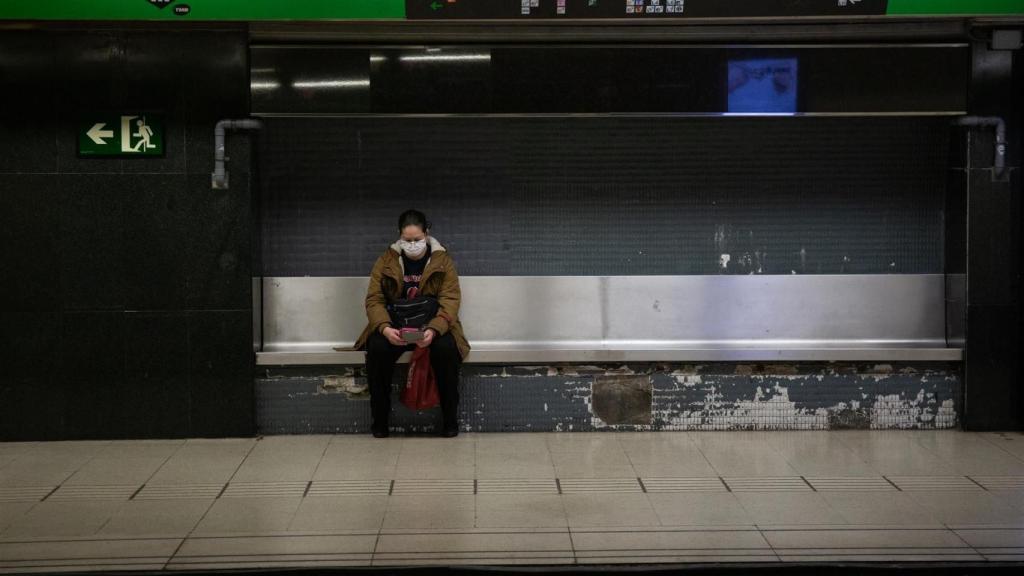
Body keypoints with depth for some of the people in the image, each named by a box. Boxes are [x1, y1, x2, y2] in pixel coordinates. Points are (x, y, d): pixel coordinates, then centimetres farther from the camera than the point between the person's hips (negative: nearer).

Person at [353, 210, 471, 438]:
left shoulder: (442, 261, -3)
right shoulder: (387, 260, 1)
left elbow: (450, 301, -12)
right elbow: (374, 299, -5)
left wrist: (433, 330, -31)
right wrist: (385, 328, -26)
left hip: (433, 326, -1)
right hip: (395, 327, 1)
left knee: (446, 348, -34)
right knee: (377, 348, -31)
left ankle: (450, 417, -17)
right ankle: (380, 417, -14)